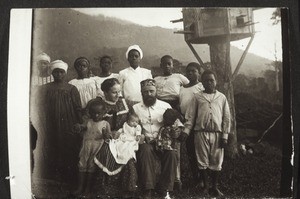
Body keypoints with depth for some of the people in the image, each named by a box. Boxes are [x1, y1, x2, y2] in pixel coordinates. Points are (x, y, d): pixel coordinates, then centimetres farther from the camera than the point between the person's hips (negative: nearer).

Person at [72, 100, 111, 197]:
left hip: (97, 149, -3)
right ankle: (80, 187, 18)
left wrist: (105, 134, -24)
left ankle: (88, 189, 14)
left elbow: (109, 136, -2)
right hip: (86, 147, 3)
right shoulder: (88, 122, 8)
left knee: (92, 168, 3)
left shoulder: (105, 124, -1)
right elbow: (82, 128, 17)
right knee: (82, 166, 7)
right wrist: (78, 128, -5)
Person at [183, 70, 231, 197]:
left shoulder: (222, 97, 10)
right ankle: (206, 187, 17)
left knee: (216, 162, 5)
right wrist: (186, 131, -6)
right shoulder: (197, 97, 8)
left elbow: (226, 118, 7)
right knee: (203, 161, 4)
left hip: (217, 133, 1)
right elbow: (190, 116, 4)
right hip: (201, 133, -1)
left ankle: (214, 187, 20)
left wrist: (225, 136, 1)